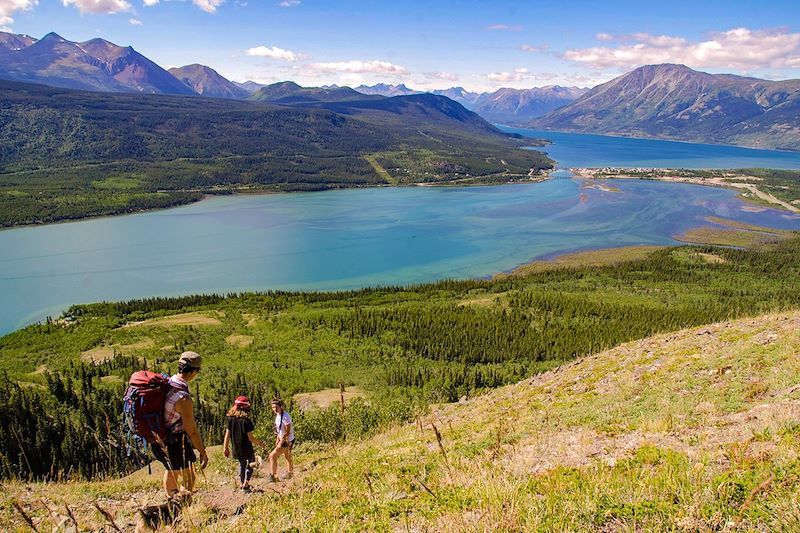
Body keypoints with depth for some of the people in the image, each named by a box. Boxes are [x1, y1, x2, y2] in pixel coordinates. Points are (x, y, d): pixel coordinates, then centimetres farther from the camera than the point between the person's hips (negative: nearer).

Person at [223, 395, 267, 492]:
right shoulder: (246, 421, -19)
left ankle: (241, 483, 30)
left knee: (242, 464, 25)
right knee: (251, 463, 18)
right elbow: (250, 438, -18)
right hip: (246, 449, -5)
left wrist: (225, 448, 10)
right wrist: (260, 442, -3)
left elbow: (227, 434, 1)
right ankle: (246, 483, 9)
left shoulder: (230, 419, -3)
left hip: (236, 449, 5)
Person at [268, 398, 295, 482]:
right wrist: (277, 439, 14)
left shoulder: (285, 417, -28)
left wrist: (280, 443, -23)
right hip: (282, 440, 10)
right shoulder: (278, 415, 1)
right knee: (287, 457, 25)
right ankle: (290, 474, 43)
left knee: (272, 456, -11)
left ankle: (273, 477, -3)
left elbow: (287, 433, -26)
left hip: (287, 441, -10)